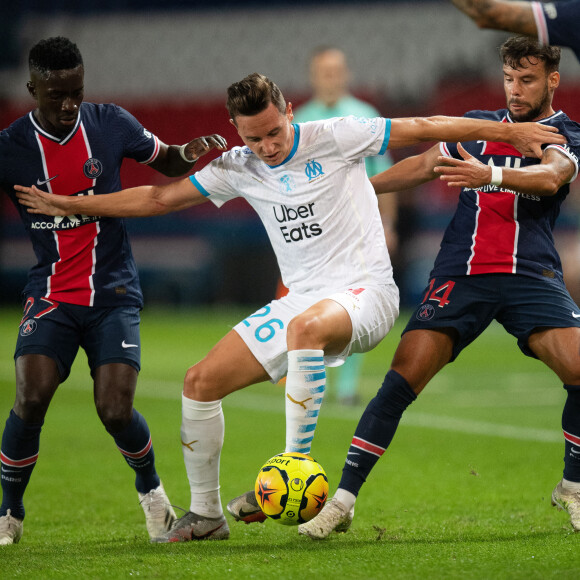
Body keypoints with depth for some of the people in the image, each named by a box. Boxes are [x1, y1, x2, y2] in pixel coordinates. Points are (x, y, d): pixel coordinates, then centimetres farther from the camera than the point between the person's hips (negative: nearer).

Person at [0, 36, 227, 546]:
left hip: (113, 293, 0)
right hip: (51, 295, 0)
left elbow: (167, 163, 13)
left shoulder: (111, 125, -2)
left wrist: (191, 153, -9)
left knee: (115, 411, -13)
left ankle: (150, 488, 21)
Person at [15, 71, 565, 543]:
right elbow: (159, 198, 14)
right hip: (300, 301, 6)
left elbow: (423, 129, -3)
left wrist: (509, 131, -3)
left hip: (365, 293, -6)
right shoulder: (238, 169, 6)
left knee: (304, 327, -41)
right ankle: (205, 514, 12)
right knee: (200, 382, -2)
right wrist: (72, 205, 13)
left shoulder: (335, 138, -7)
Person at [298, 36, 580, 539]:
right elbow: (423, 166, 29)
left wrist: (491, 174, -37)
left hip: (531, 274, -2)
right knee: (403, 377, -13)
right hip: (460, 272, 2)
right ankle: (343, 501, -8)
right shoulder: (478, 125, 17)